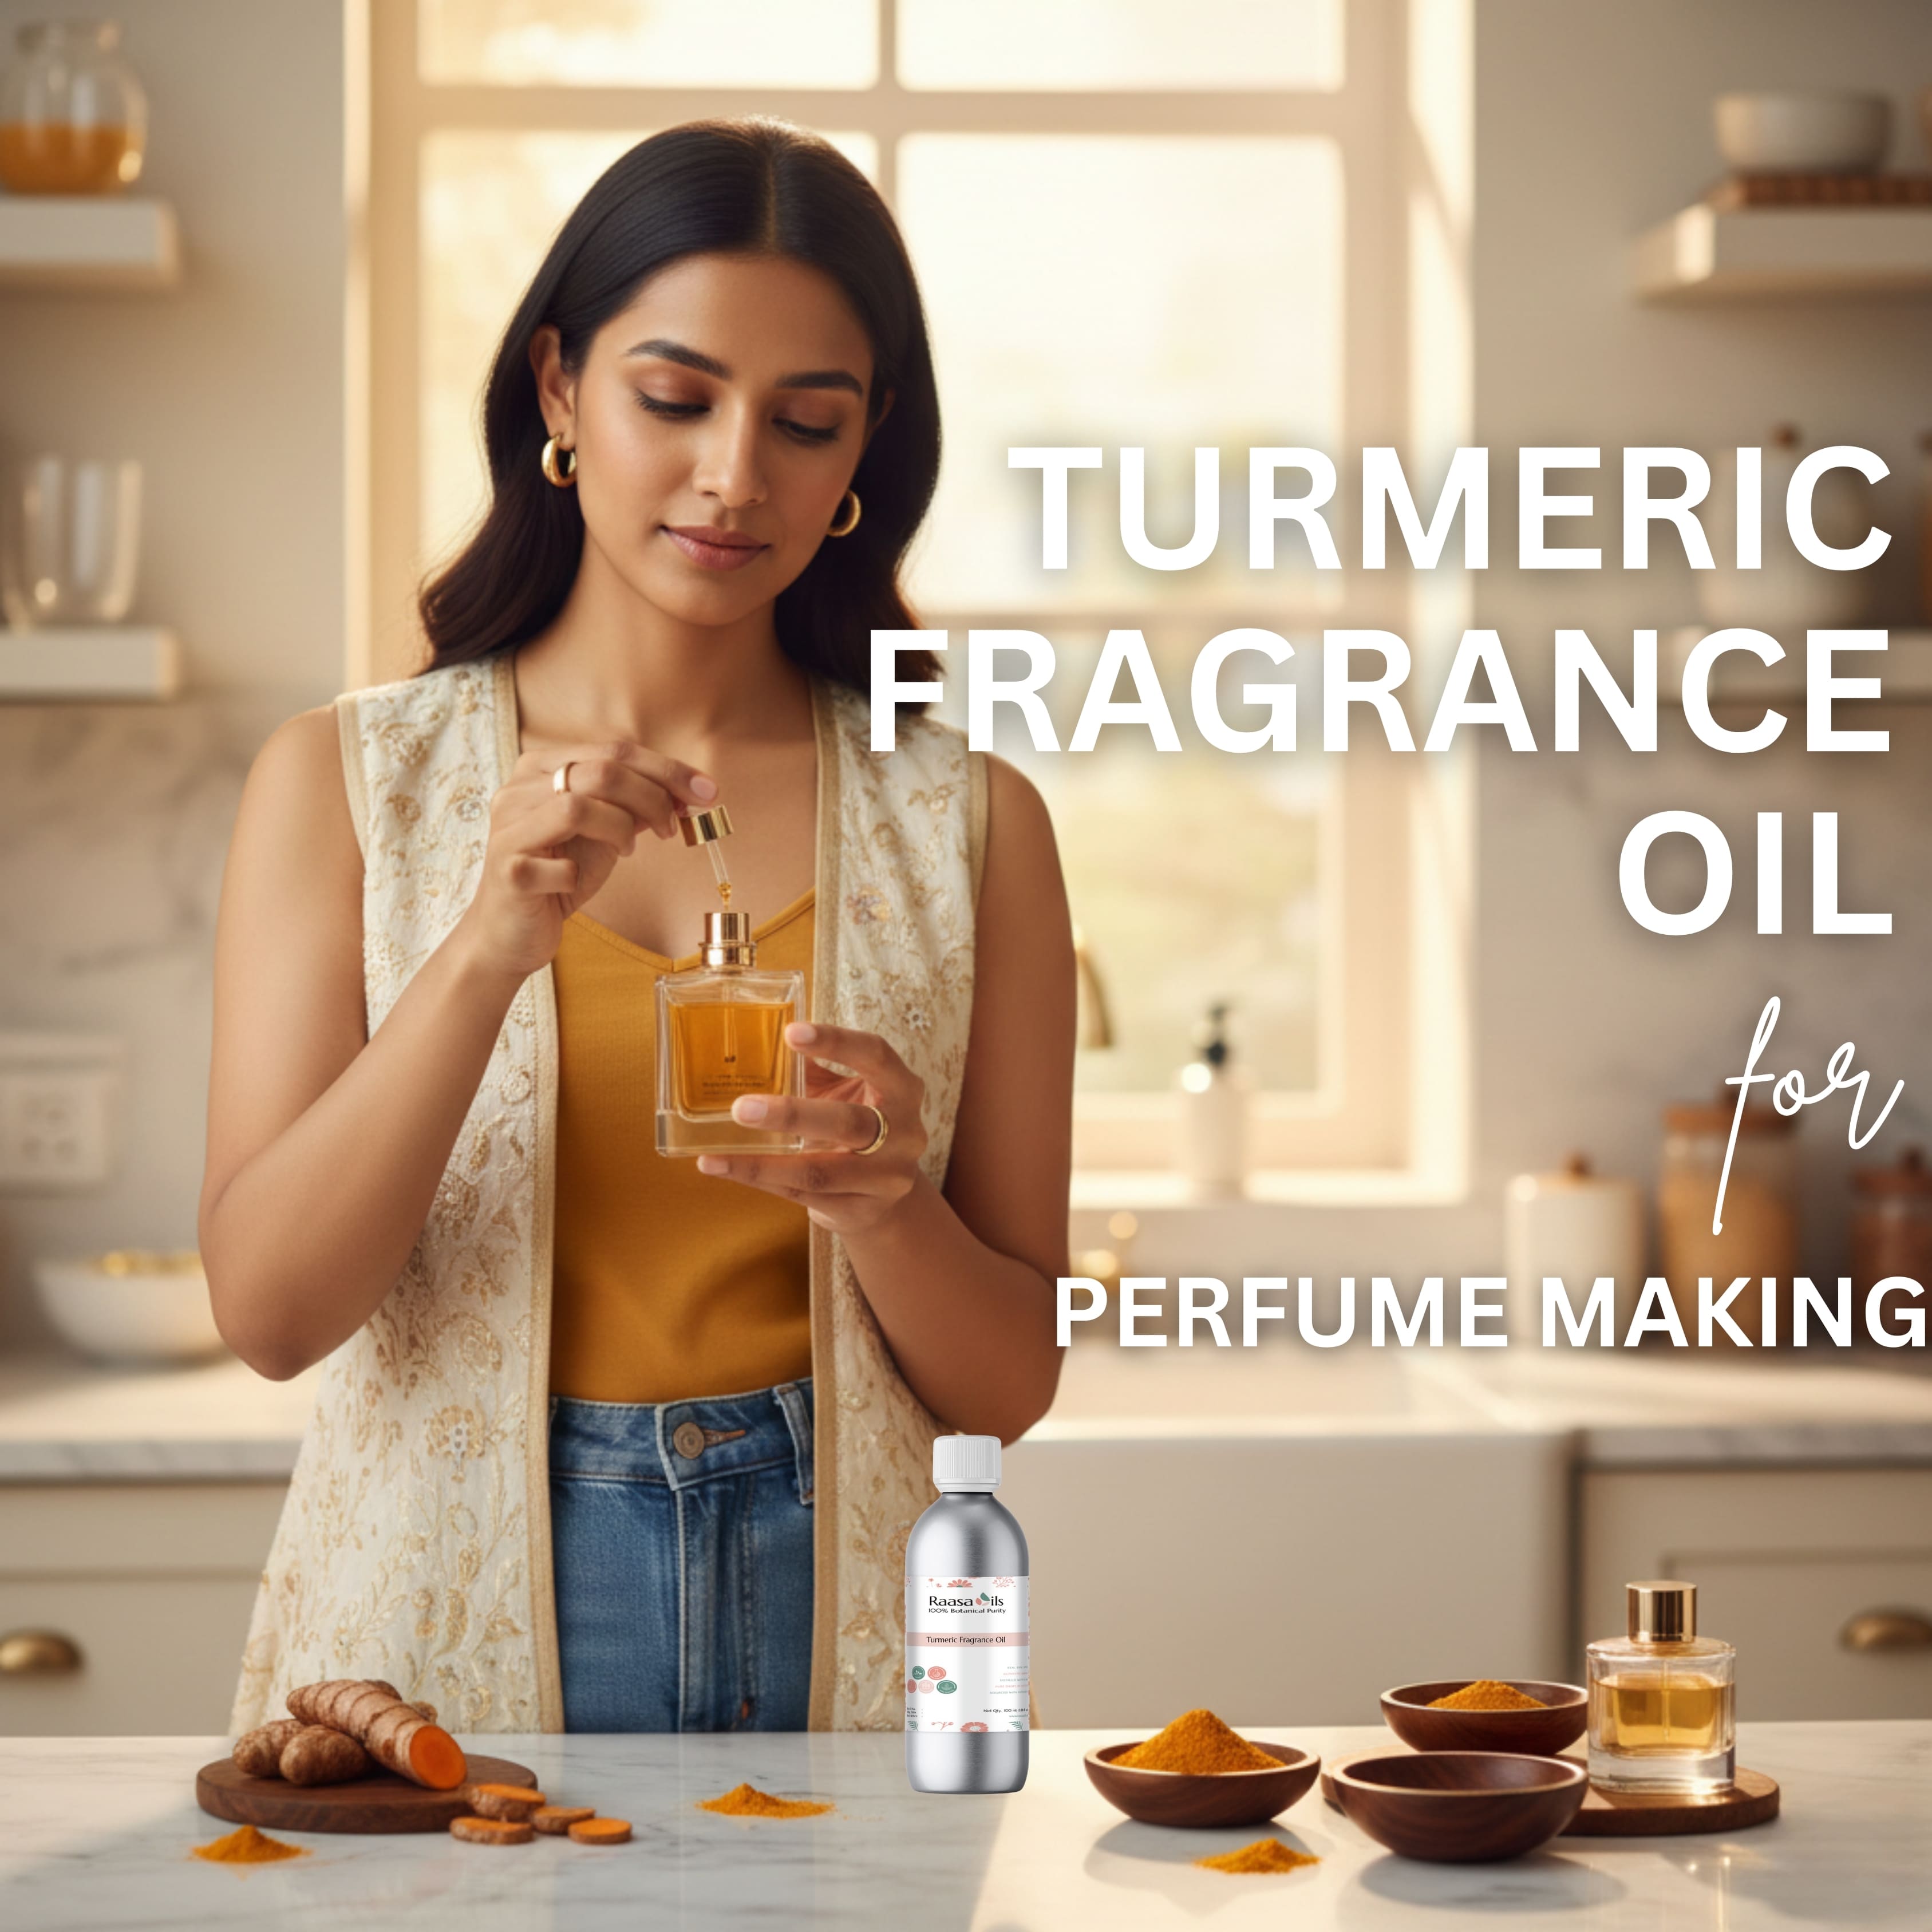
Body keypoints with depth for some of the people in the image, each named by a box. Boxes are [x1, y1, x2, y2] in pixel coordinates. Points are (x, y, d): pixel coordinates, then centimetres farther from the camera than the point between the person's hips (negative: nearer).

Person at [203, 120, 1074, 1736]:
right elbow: (268, 1305, -6)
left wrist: (883, 1205, -15)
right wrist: (490, 947, -18)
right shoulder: (347, 784, 3)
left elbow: (1009, 1385, 6)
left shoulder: (965, 824, 5)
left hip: (831, 1632, 1)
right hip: (443, 1638, 0)